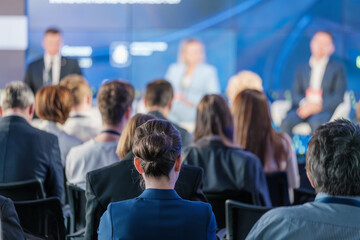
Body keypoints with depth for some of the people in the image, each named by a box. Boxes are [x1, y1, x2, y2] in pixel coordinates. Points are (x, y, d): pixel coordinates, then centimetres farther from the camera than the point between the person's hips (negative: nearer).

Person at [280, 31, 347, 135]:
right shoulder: (302, 69, 22)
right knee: (286, 122, -29)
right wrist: (304, 103, -9)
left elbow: (338, 97, 2)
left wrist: (318, 106, -12)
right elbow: (295, 93, 14)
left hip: (325, 108, -3)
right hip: (304, 108, 3)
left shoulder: (338, 68, 11)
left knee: (316, 123, -38)